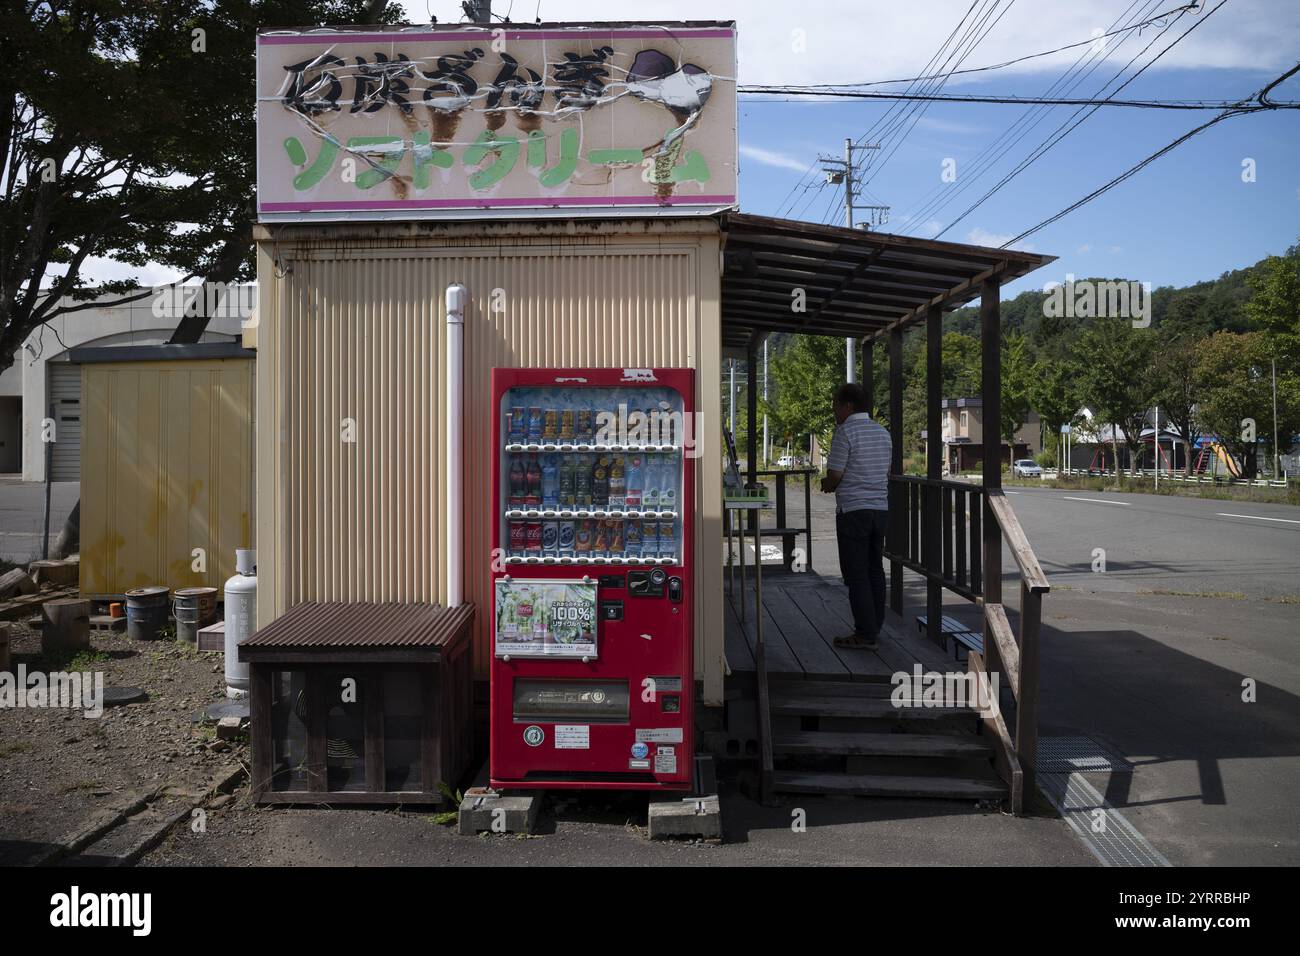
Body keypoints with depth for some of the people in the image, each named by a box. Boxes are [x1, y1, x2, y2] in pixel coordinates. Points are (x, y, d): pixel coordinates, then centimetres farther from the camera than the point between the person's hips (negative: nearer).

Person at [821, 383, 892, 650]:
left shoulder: (845, 432, -11)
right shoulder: (883, 432, 13)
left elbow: (834, 476, -14)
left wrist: (826, 485, 9)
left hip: (853, 510, -7)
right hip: (881, 508, 8)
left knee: (856, 574, -3)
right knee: (875, 570, 13)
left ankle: (865, 634, -2)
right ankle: (875, 627, 20)